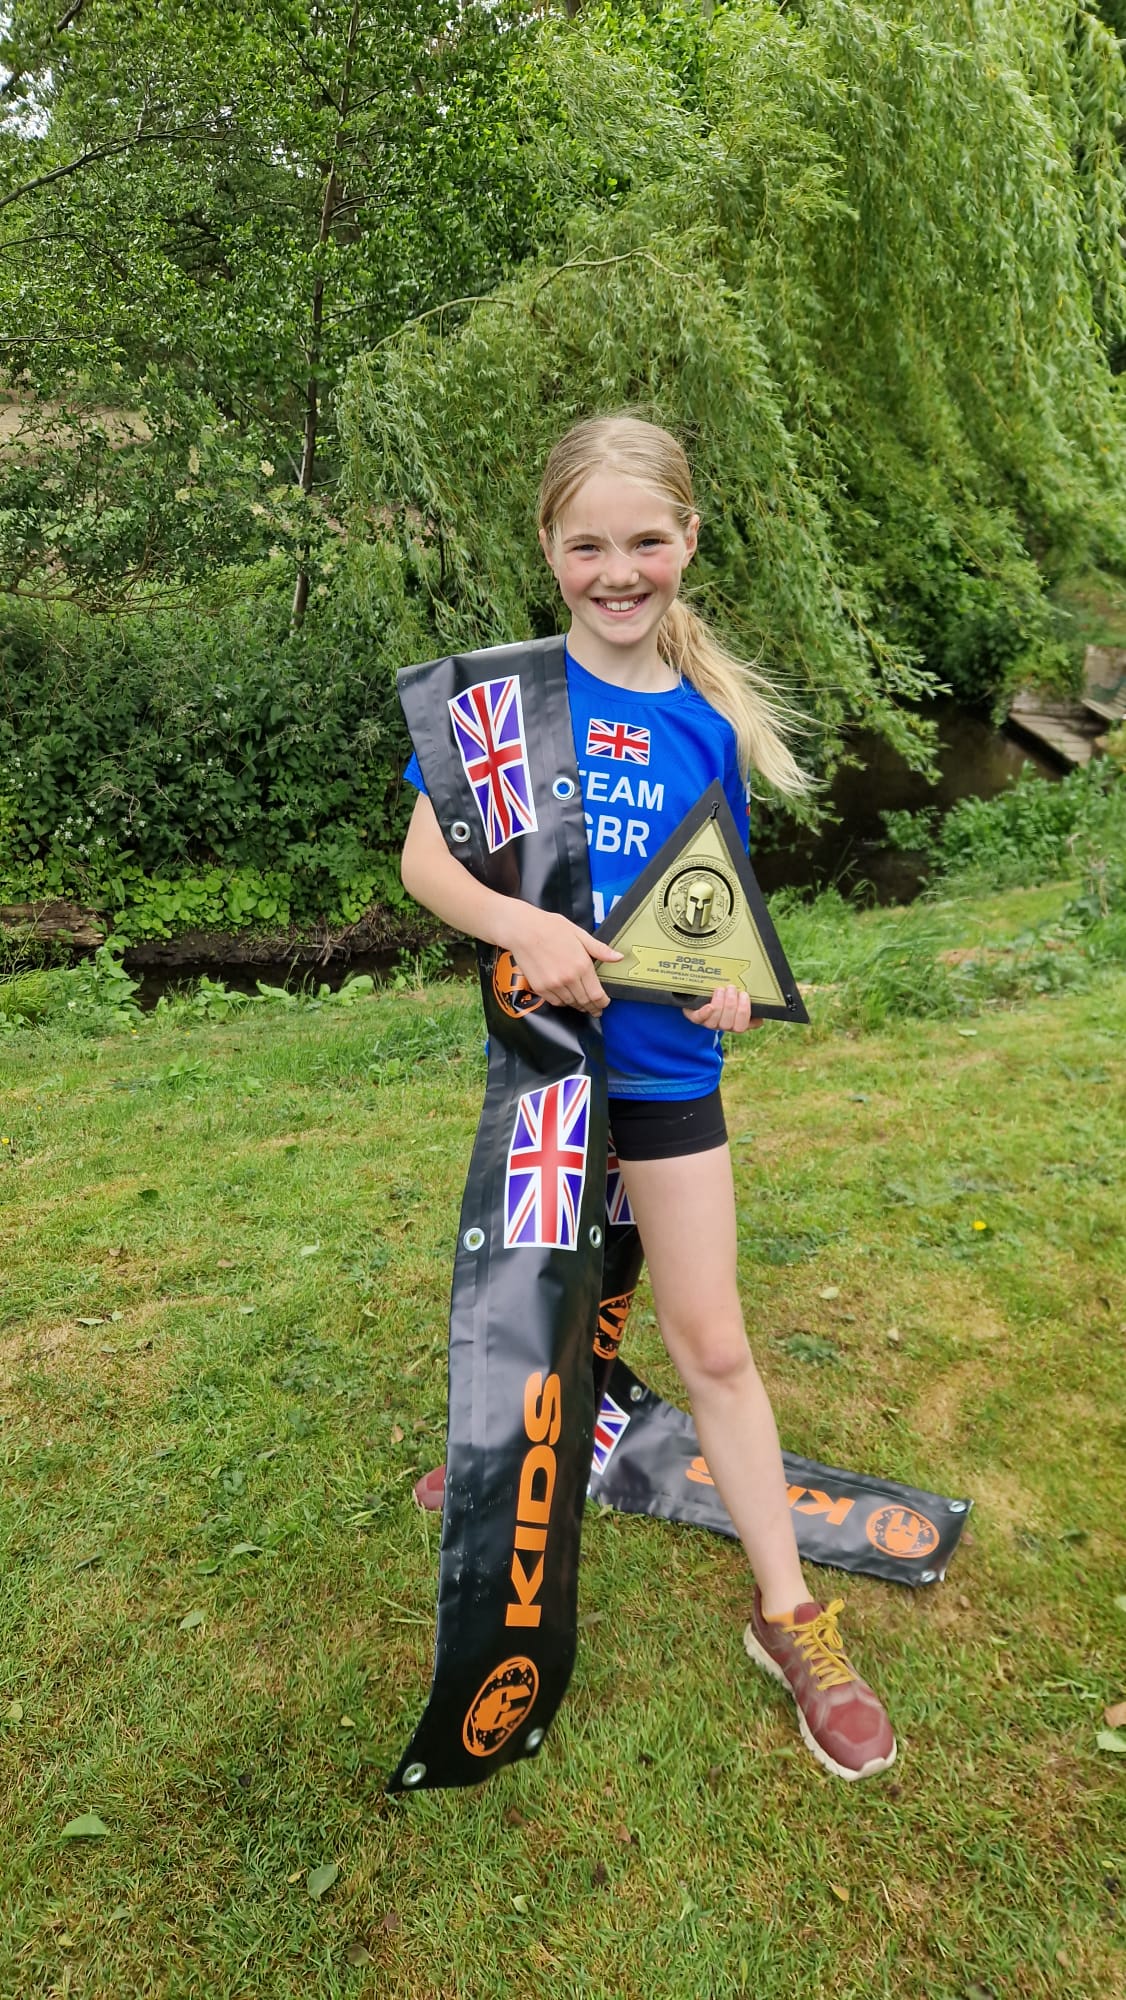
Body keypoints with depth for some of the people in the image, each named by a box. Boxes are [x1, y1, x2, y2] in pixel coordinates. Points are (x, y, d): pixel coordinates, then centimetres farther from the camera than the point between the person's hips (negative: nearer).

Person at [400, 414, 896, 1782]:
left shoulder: (709, 719, -1)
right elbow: (424, 860, -10)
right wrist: (522, 926, -29)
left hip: (666, 1063, 1)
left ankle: (789, 1617, 20)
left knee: (712, 1344, 6)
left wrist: (731, 979, -12)